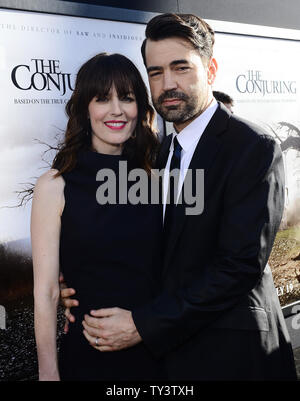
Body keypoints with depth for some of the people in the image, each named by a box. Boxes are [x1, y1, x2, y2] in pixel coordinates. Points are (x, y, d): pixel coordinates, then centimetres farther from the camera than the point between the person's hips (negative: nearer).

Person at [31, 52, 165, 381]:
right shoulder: (55, 186, -10)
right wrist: (48, 373, -11)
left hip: (156, 350, 3)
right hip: (87, 356, -3)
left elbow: (165, 273, 6)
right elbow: (46, 292, -10)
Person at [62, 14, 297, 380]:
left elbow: (240, 265, -24)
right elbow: (163, 250, 10)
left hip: (230, 355, -6)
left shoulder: (254, 149, -17)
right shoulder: (164, 151, 7)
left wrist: (143, 325, -23)